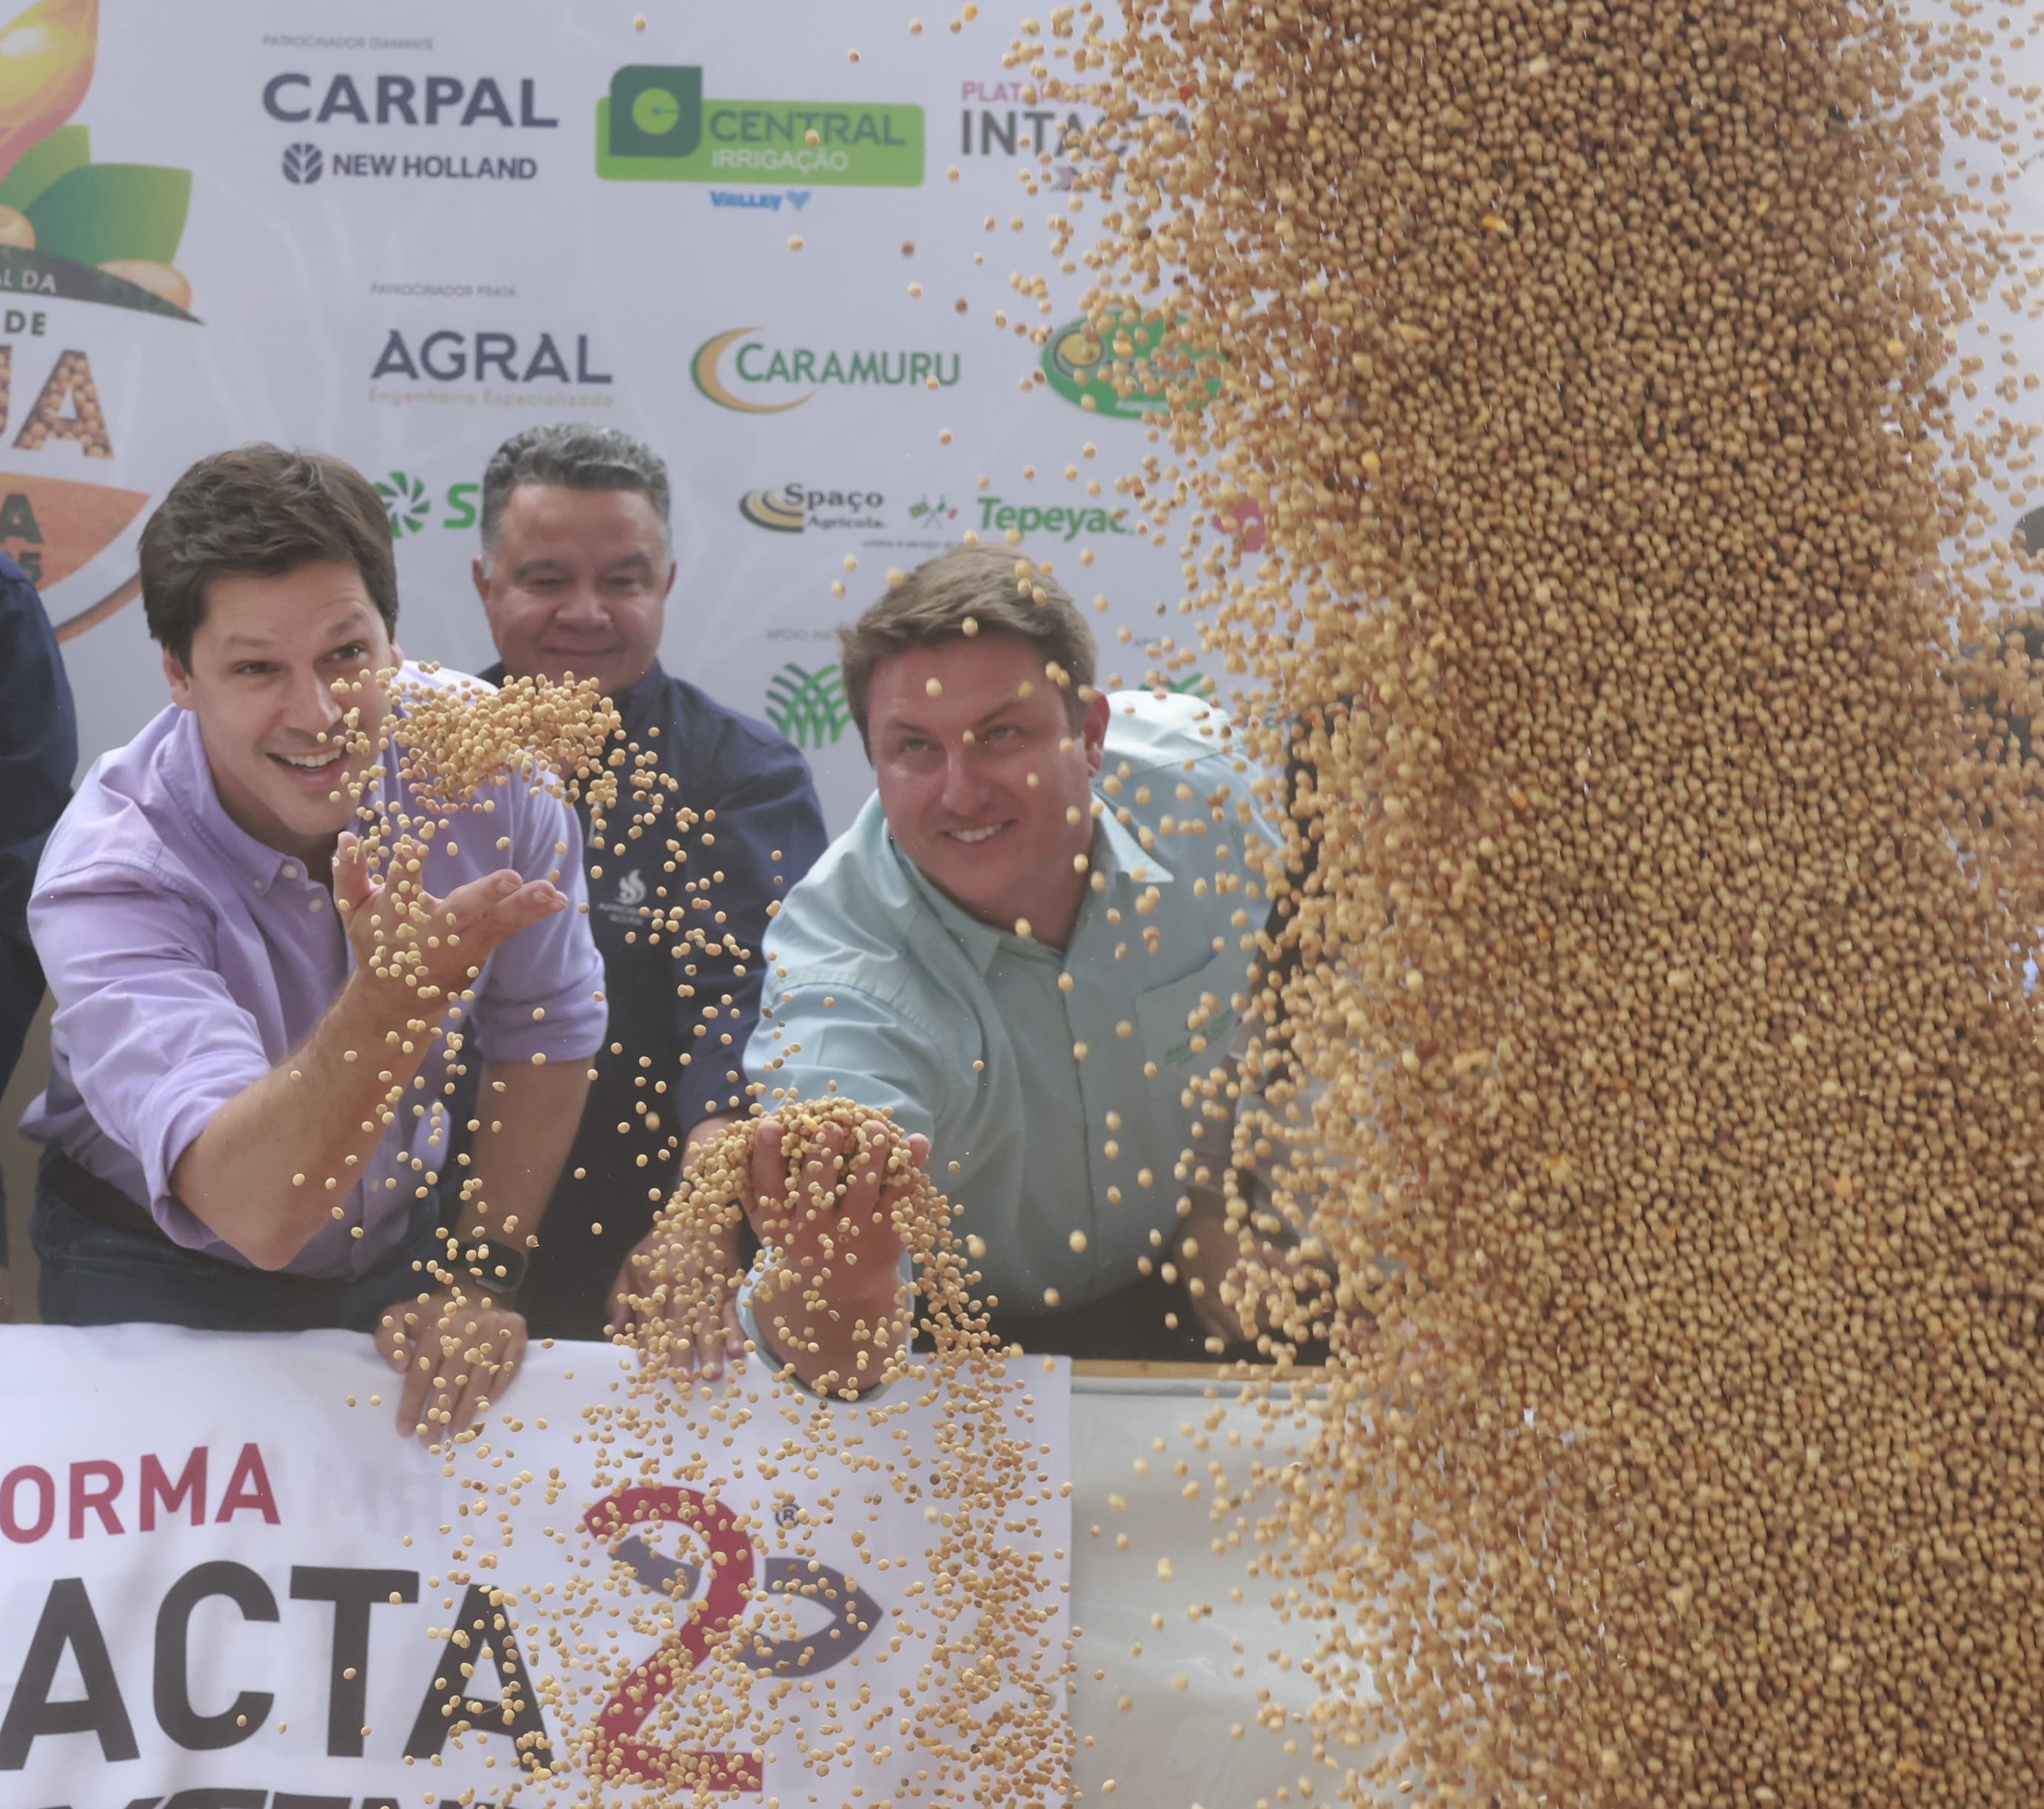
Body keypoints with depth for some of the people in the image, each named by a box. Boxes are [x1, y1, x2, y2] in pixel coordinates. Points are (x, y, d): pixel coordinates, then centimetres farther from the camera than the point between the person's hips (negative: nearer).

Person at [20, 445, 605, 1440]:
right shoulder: (111, 873, -28)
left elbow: (544, 1036, -1)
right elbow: (255, 1208, -41)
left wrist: (482, 1279, -5)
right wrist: (396, 995, -56)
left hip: (400, 1236, 3)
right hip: (165, 1276, -3)